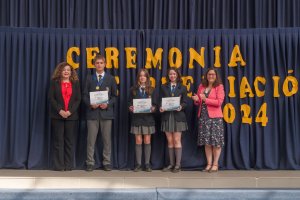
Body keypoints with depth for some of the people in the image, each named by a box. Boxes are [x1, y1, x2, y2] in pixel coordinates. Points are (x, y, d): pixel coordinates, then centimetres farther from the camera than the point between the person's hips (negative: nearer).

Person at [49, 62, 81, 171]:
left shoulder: (75, 83, 10)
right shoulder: (54, 82, 7)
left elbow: (78, 99, 3)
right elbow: (51, 98, -1)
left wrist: (70, 111, -11)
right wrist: (60, 111, -13)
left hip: (71, 116, 1)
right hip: (57, 115, -1)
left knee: (70, 141, 2)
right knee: (58, 141, 0)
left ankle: (69, 165, 7)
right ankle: (58, 165, 4)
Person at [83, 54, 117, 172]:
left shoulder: (111, 78, 8)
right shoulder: (89, 78, 9)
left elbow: (114, 96, 7)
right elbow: (85, 95, 7)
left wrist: (108, 104, -10)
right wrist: (90, 104, -11)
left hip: (106, 112, 0)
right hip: (92, 112, 0)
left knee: (107, 139, 4)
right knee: (91, 139, 0)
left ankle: (106, 162, 12)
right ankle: (90, 163, 8)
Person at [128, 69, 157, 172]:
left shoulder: (151, 90, 6)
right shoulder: (133, 90, 5)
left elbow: (154, 104, 4)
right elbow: (130, 103, 5)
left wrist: (153, 108, -17)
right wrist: (131, 108, -16)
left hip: (148, 118, 0)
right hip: (136, 118, 0)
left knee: (147, 141, 2)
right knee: (138, 141, 1)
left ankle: (147, 164, 9)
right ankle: (138, 164, 8)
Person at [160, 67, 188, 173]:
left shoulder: (182, 88, 6)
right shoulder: (163, 87, 10)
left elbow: (185, 102, 3)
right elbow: (161, 101, 6)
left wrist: (181, 107, -18)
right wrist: (161, 108, -14)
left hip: (178, 116, -2)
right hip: (167, 116, 2)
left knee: (176, 140, -4)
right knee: (170, 141, 5)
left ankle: (178, 164, 1)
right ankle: (171, 164, 12)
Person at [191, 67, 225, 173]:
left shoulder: (219, 86, -1)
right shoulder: (201, 86, 12)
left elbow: (219, 102, -12)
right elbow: (198, 102, 19)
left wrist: (206, 99, -16)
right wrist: (196, 99, -4)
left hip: (215, 117, -4)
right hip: (203, 116, 4)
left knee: (216, 141, -1)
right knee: (206, 142, 5)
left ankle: (215, 164, 7)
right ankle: (209, 164, 12)